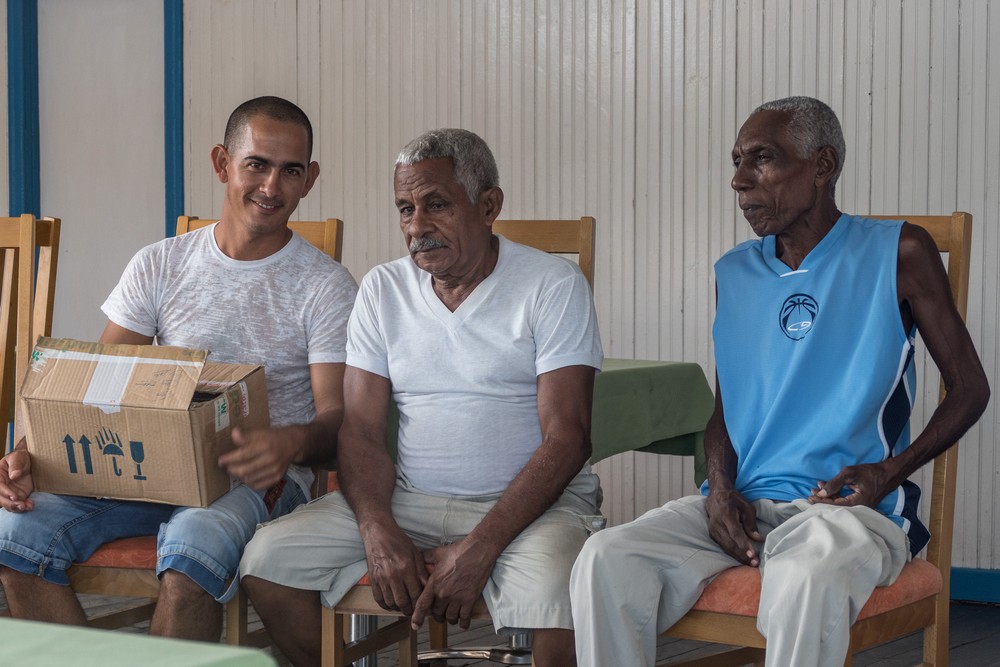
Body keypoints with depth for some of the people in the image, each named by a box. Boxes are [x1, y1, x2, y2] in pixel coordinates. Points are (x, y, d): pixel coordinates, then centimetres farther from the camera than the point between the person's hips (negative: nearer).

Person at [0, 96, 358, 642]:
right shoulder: (159, 266, 13)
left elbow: (337, 417, -4)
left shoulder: (326, 287, 4)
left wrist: (291, 442, -29)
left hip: (257, 476, -3)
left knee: (192, 543, -38)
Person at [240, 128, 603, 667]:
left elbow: (567, 439, -12)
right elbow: (361, 429, 5)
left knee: (556, 602, -35)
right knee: (267, 559, -13)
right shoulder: (382, 289, 9)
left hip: (528, 502, -4)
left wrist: (478, 550, -21)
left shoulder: (553, 285, -5)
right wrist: (379, 532, -16)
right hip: (408, 500, 4)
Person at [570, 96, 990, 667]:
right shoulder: (735, 273, 16)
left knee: (808, 582, -41)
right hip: (741, 505, 5)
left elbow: (970, 388, 6)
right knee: (605, 561, -24)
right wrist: (720, 486, -2)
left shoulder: (898, 253, 3)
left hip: (849, 505, -4)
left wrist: (891, 471, -11)